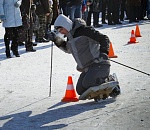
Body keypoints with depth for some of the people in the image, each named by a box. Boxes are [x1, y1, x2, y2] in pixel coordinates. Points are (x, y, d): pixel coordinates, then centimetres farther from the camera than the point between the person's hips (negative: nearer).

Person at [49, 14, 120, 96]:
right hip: (87, 68, 9)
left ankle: (109, 80, -2)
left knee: (87, 83, -26)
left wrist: (104, 52, -24)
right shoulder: (70, 36, 14)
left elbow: (104, 38, -11)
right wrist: (57, 41, 21)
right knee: (80, 90, 0)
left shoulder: (84, 30, -12)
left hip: (98, 64, -9)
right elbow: (68, 49, 35)